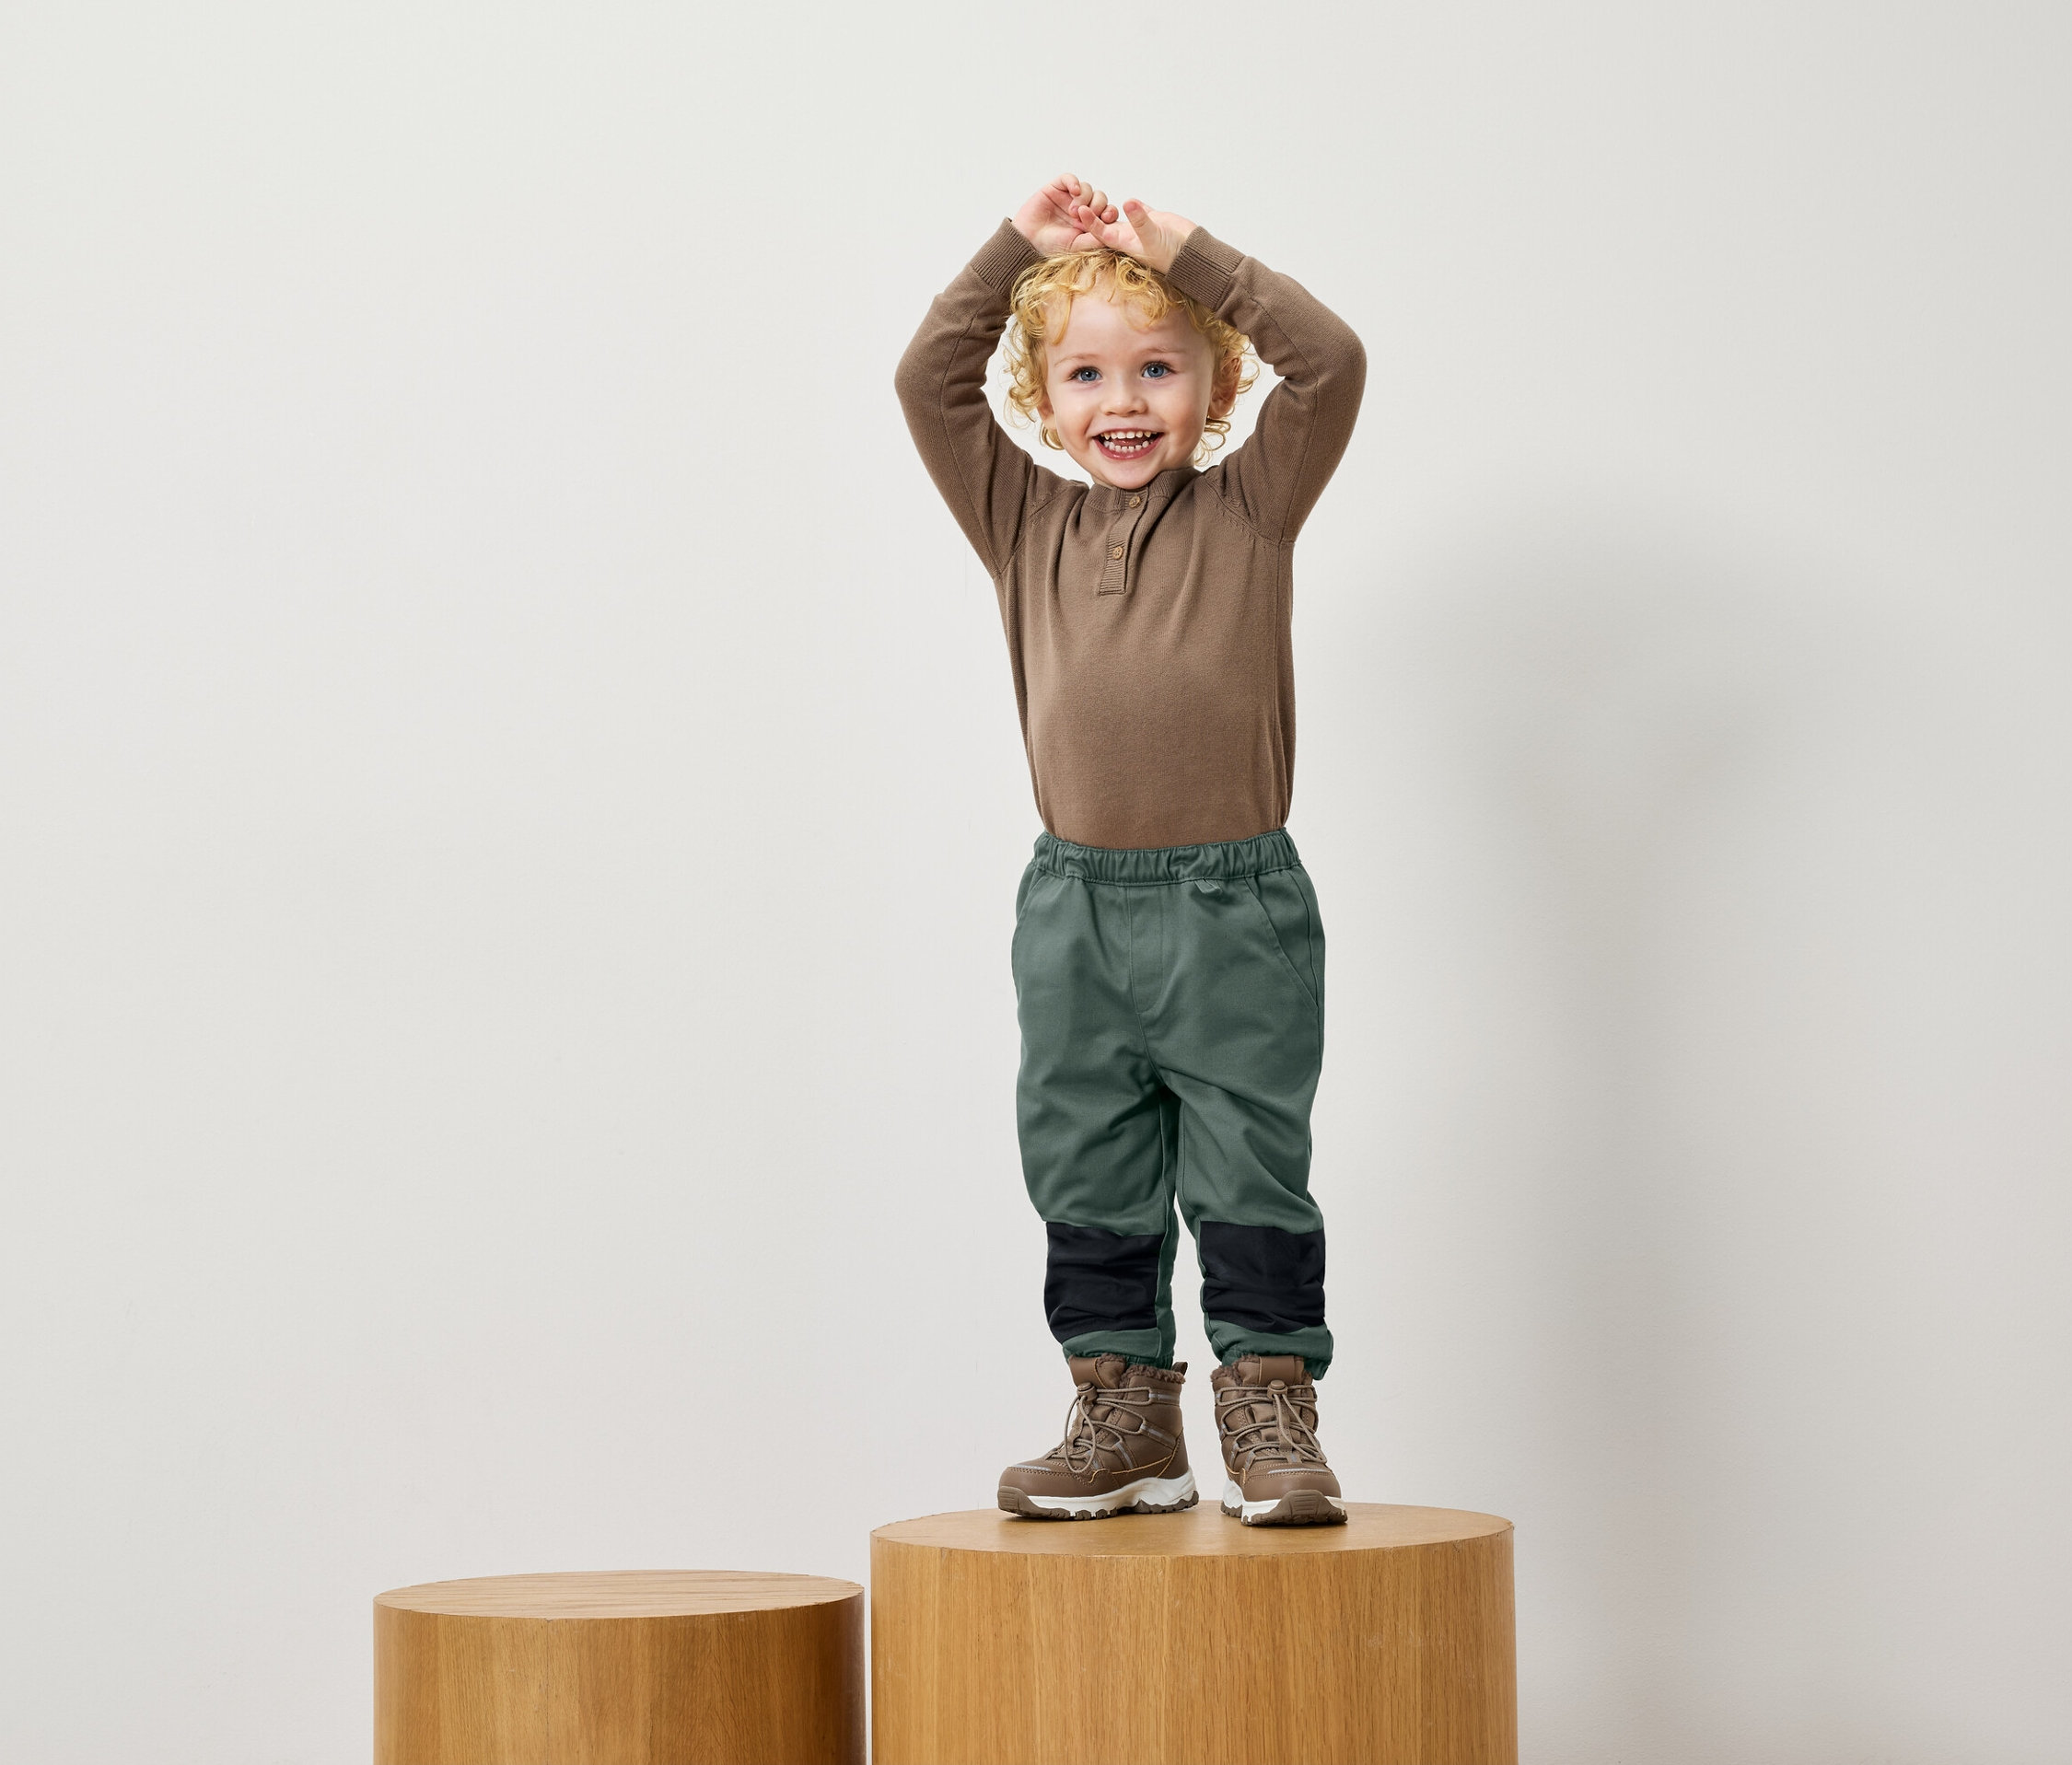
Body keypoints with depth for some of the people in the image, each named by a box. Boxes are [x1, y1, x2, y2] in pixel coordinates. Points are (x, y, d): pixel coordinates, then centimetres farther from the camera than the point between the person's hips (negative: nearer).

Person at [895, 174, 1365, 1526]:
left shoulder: (1248, 507, 1)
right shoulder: (1024, 520, 8)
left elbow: (1331, 361, -9)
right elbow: (930, 378, 4)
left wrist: (1186, 250, -8)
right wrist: (1022, 244, -2)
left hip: (1234, 906, -3)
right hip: (1075, 906, 3)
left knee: (1250, 1173, 2)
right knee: (1088, 1177, 9)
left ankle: (1273, 1412, 11)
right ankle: (1126, 1419, 18)